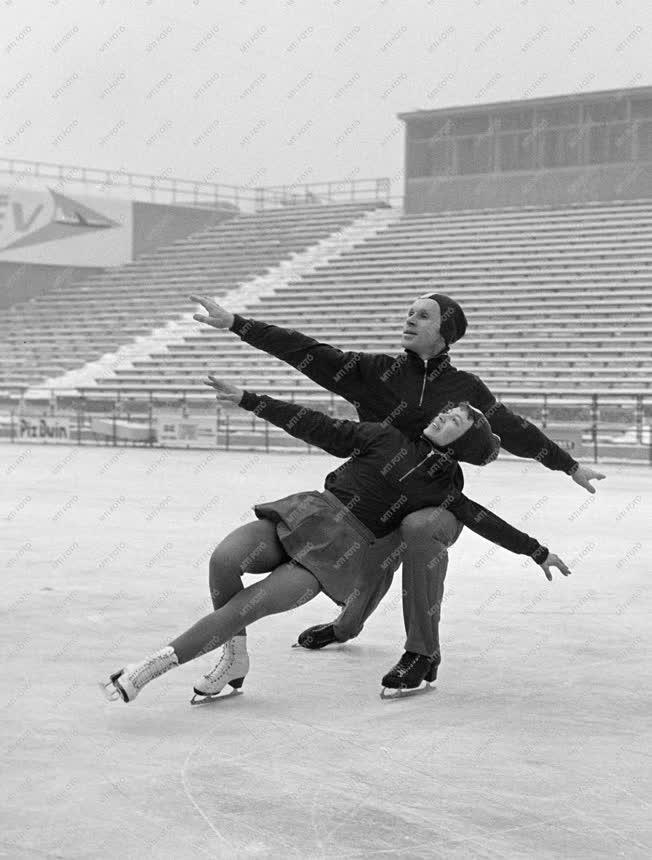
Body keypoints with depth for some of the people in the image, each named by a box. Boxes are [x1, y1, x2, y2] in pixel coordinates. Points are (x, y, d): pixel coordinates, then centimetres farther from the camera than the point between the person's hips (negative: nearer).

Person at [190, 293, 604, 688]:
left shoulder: (465, 388, -2)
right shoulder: (376, 372, -2)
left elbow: (516, 430, 11)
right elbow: (307, 351, -6)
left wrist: (571, 466, 18)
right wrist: (234, 322, -12)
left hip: (441, 505, -3)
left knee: (417, 528, -35)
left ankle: (423, 652, -23)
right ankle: (346, 626, 51)